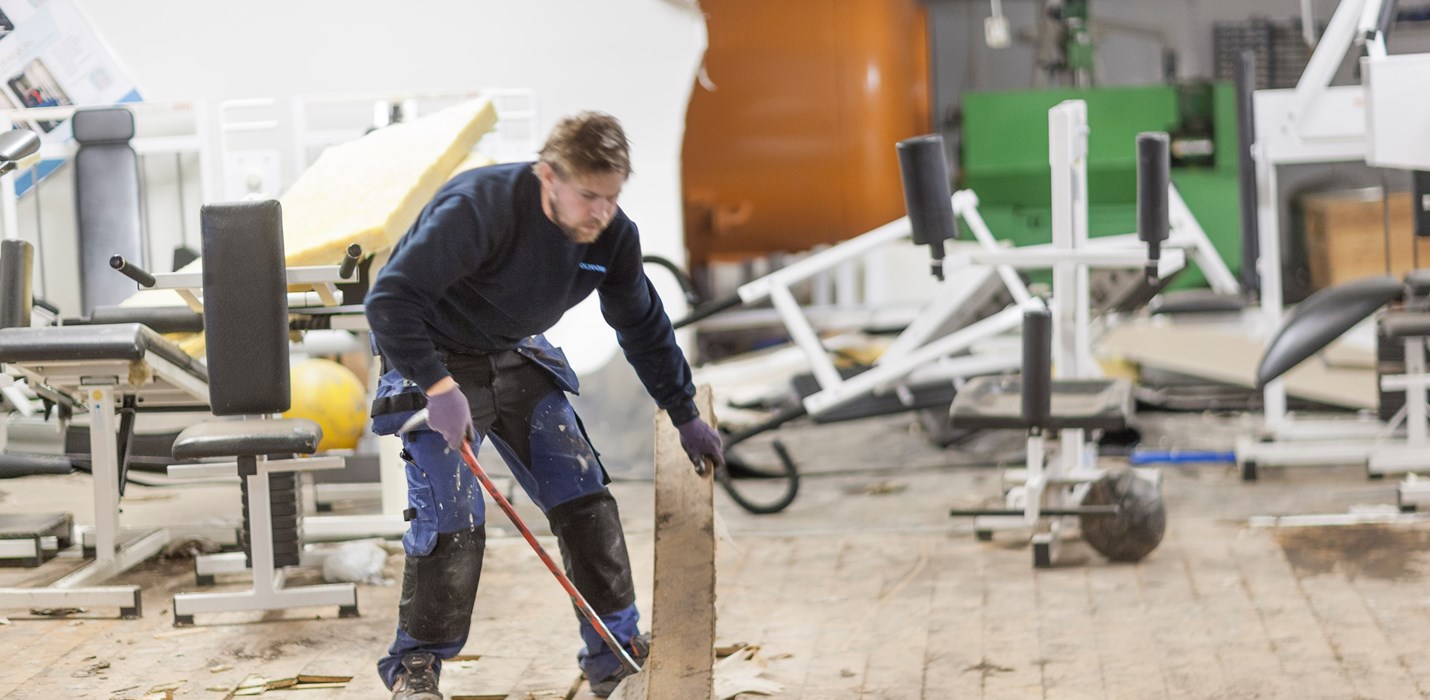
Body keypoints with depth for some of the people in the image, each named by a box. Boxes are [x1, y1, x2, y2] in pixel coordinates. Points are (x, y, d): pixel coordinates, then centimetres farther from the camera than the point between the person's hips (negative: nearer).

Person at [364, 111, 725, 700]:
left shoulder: (613, 236, -12)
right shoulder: (479, 209, -33)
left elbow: (643, 326, 7)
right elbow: (389, 299, -33)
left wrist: (685, 416, 13)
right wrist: (439, 388, -37)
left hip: (516, 361, 6)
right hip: (436, 360, -6)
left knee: (584, 495, 0)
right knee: (451, 518, -14)